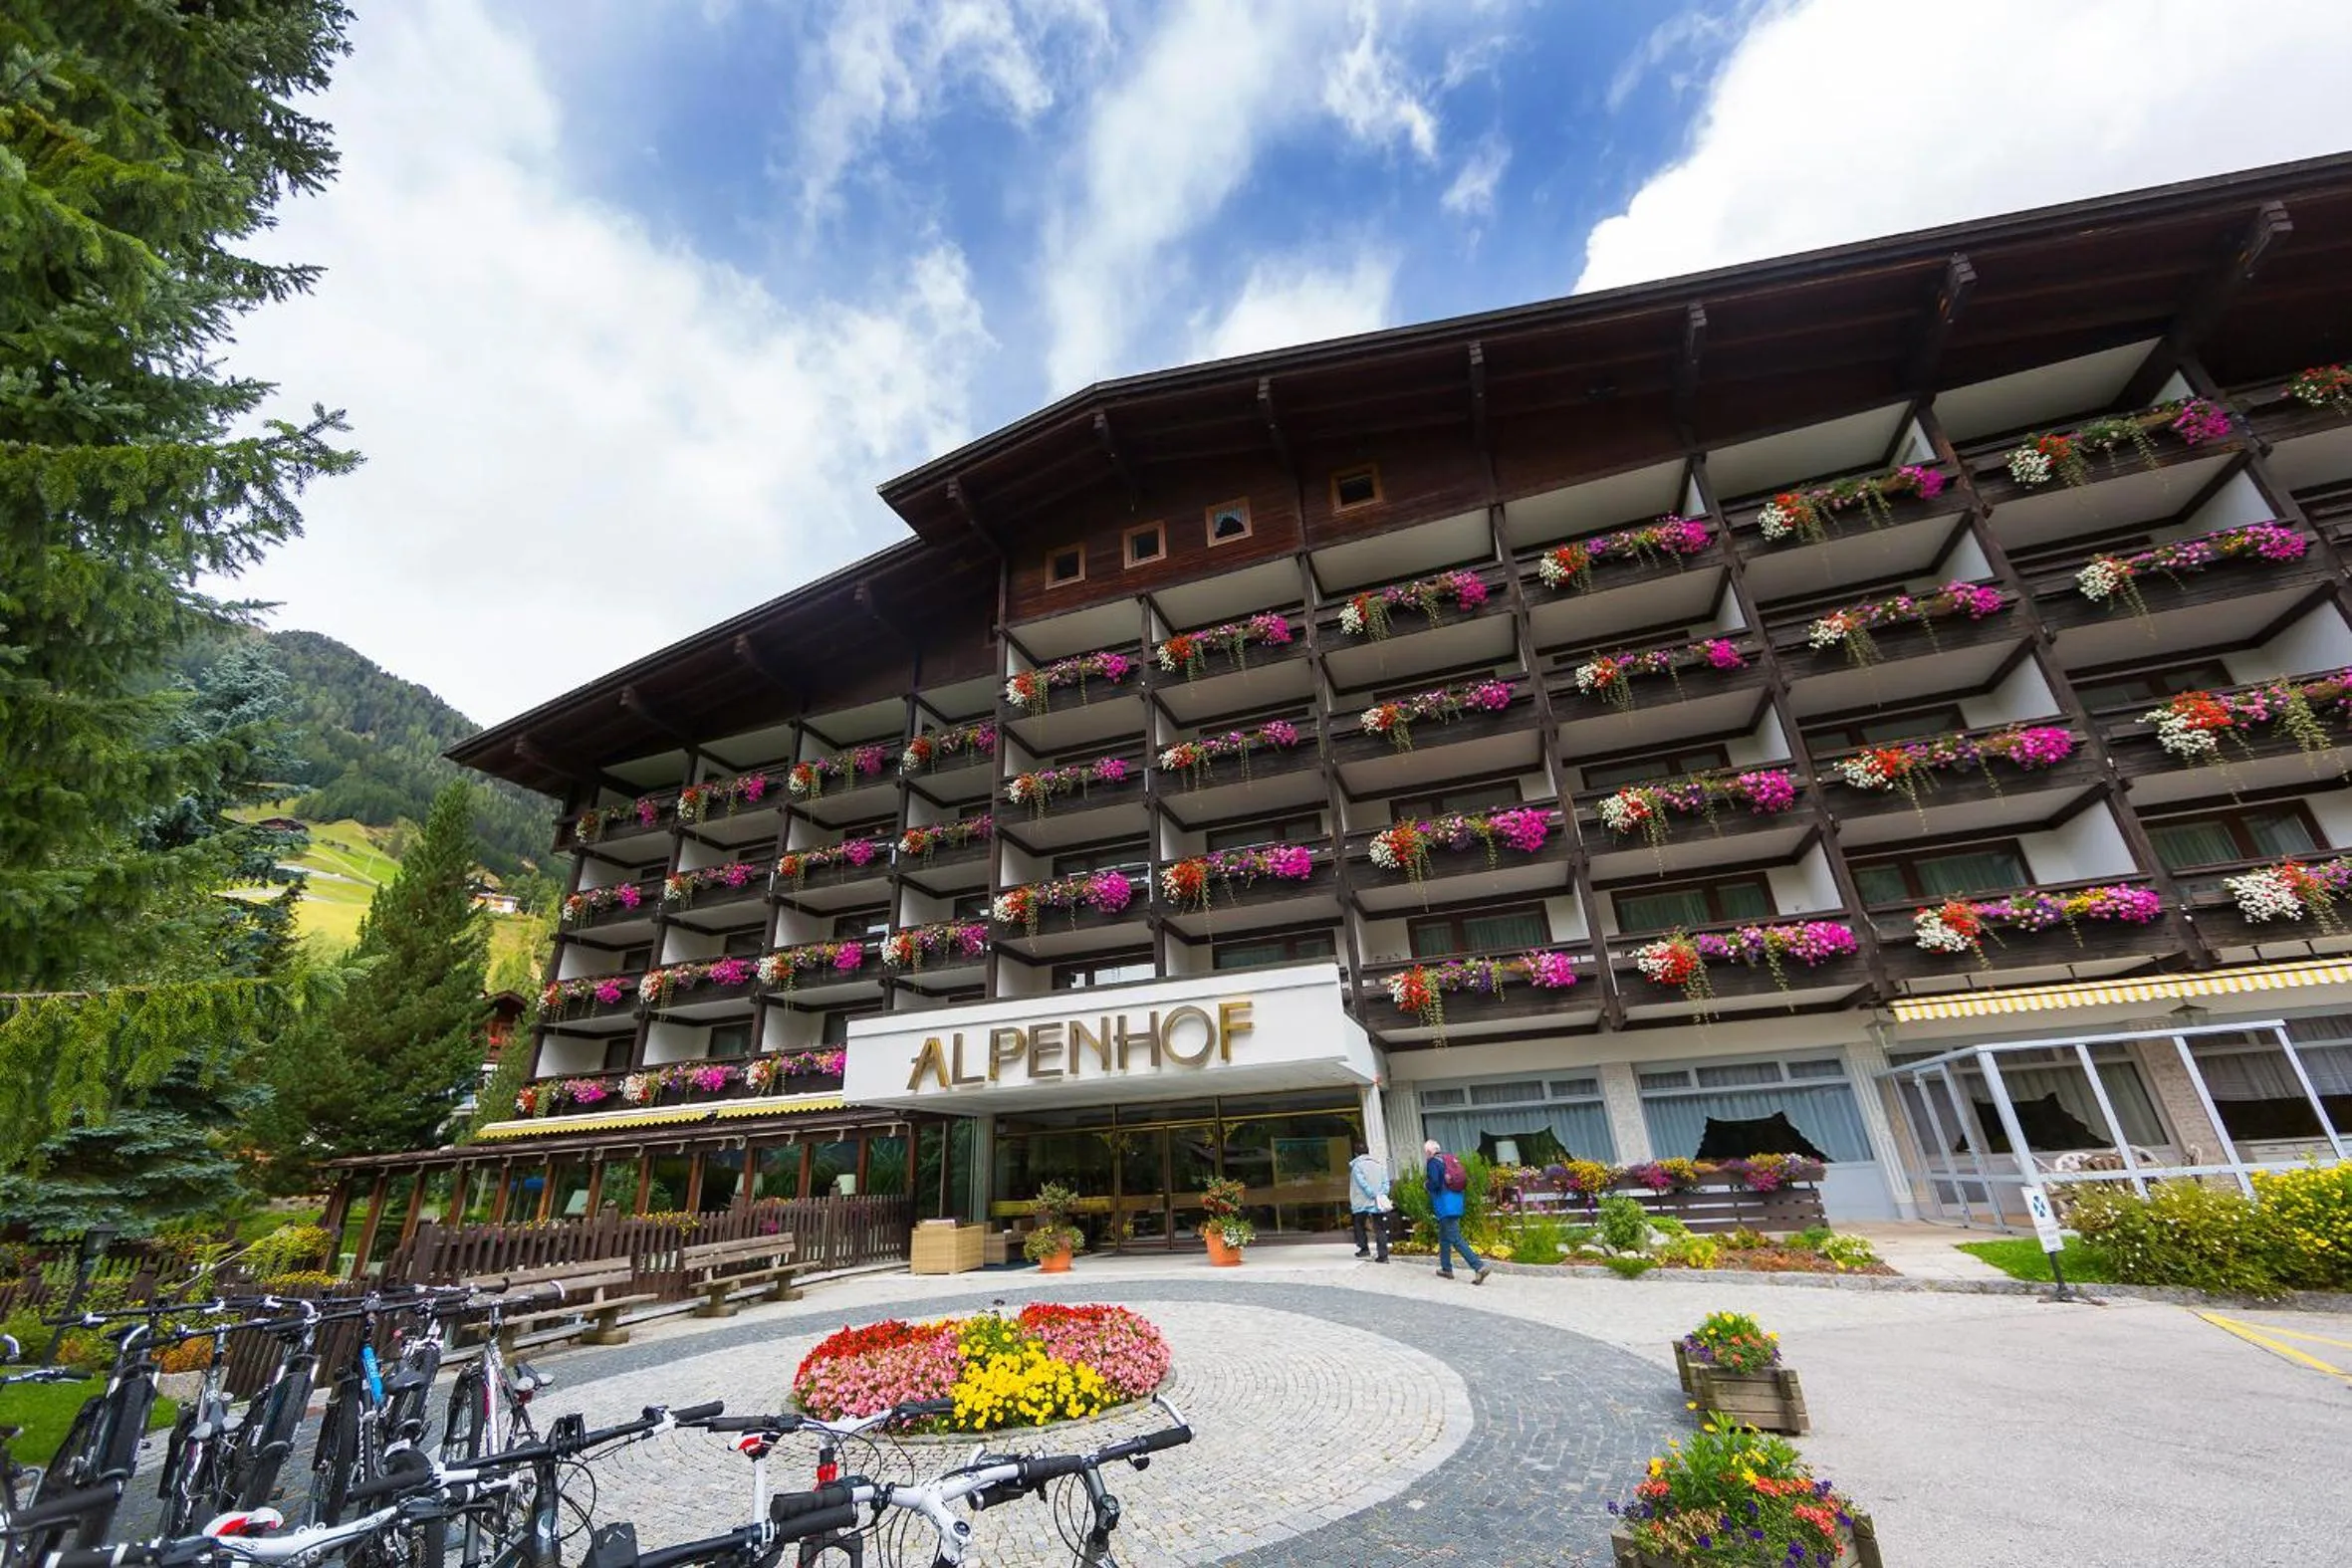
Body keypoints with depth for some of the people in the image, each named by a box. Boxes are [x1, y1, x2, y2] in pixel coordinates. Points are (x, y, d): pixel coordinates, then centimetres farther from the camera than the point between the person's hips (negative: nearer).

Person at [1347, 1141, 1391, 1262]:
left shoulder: (1356, 1165, -2)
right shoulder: (1380, 1163, 11)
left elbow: (1362, 1183, -12)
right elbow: (1385, 1182, 3)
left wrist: (1373, 1196, -13)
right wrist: (1382, 1195, -5)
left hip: (1362, 1202, -3)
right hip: (1378, 1203, 3)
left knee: (1359, 1224, 18)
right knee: (1380, 1229, 5)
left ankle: (1363, 1248, 12)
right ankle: (1383, 1255, -2)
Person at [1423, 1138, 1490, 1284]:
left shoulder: (1433, 1162, -11)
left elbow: (1434, 1183, -21)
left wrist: (1426, 1185, -2)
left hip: (1445, 1206, -9)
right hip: (1457, 1203, 9)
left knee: (1455, 1239, -8)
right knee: (1444, 1237, 21)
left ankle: (1479, 1267, -17)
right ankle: (1446, 1268, 27)